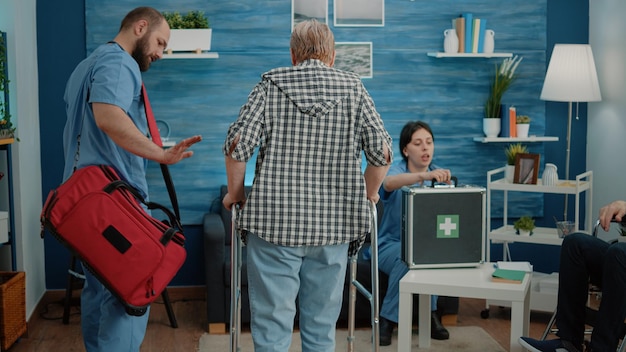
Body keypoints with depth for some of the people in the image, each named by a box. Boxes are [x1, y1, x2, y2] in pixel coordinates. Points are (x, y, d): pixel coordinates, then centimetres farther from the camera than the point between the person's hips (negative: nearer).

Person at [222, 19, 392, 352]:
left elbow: (237, 144, -7)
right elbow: (381, 152, 0)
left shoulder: (271, 83, 3)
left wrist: (235, 193, 8)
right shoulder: (353, 87, 6)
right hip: (333, 225, 2)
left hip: (273, 220, -2)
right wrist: (368, 194, 16)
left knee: (272, 324, 3)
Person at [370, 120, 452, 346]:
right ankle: (387, 320, -20)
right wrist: (424, 176, -56)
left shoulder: (439, 175, 4)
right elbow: (389, 183, -38)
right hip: (391, 245, -3)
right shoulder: (397, 170, -10)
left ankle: (430, 313, -14)